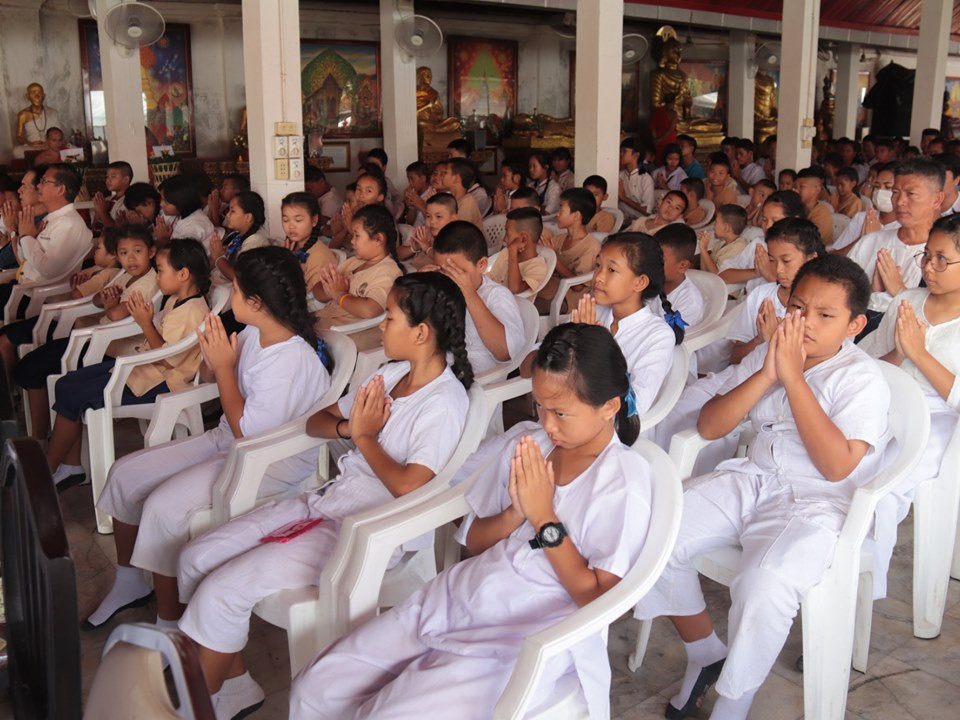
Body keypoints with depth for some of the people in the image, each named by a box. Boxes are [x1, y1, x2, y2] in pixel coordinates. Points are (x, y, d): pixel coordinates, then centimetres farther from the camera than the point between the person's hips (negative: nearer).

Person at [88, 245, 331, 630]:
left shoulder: (292, 361, -28)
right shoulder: (254, 334, -2)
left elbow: (248, 434, -25)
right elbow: (211, 377, 14)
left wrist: (224, 367, -20)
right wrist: (213, 357, -10)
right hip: (226, 440, 9)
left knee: (163, 505, -23)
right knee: (125, 473, 6)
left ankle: (167, 624, -4)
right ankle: (129, 582, 26)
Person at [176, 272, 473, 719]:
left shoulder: (444, 402, -16)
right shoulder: (391, 374, 8)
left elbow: (408, 487, -27)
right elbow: (316, 421, 16)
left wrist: (364, 437, -12)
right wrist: (347, 427, -7)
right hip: (327, 502, 9)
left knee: (219, 592, -15)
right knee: (195, 558, 2)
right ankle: (233, 682, 14)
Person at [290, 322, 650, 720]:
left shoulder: (623, 483, -14)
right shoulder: (525, 442, 3)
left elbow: (597, 600, -15)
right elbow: (473, 541, 9)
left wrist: (542, 516, -17)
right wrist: (514, 514, -12)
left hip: (525, 639, -6)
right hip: (457, 598, 6)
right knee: (316, 687, -1)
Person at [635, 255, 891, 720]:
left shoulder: (862, 379, -7)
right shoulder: (767, 355, 8)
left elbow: (837, 465, -21)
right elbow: (708, 427, 1)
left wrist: (793, 376, -22)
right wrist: (766, 376, -13)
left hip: (817, 502, -5)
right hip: (751, 481, 6)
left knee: (764, 586, -34)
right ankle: (704, 655, 9)